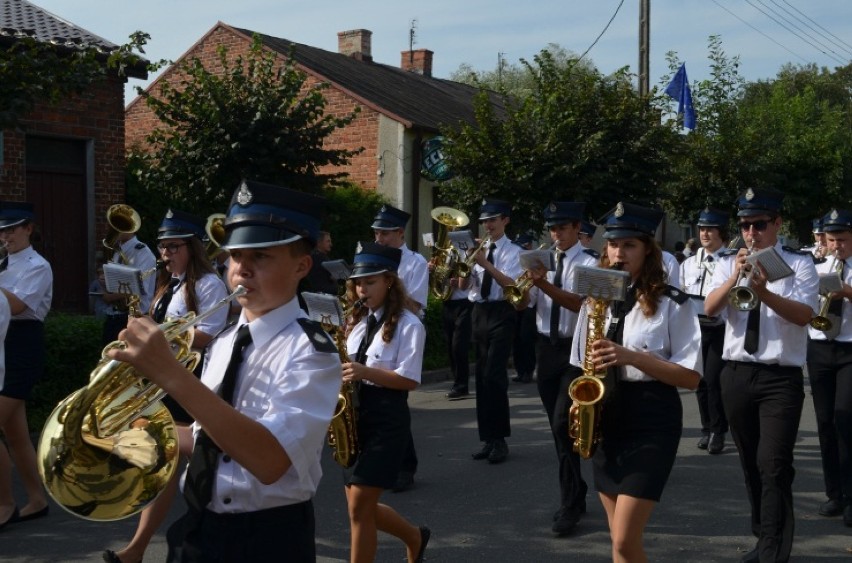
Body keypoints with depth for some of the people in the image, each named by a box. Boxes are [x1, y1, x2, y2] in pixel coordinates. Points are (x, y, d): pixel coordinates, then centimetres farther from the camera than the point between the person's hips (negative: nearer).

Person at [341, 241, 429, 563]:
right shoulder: (359, 321, 13)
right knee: (360, 505, 12)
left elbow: (410, 379, -15)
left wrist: (365, 372, -25)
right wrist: (339, 371, -4)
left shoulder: (408, 325, -9)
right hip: (355, 413, 7)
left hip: (386, 418, -7)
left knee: (360, 506, -7)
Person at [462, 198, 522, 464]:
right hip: (479, 313, 6)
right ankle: (487, 438, 16)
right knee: (481, 376, 8)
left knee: (494, 375, -12)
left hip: (501, 314, -6)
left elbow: (512, 284, -17)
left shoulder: (513, 251, -3)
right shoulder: (478, 250, 12)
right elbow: (464, 285, 6)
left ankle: (500, 440, -5)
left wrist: (486, 264, -24)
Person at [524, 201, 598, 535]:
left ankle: (569, 505, -5)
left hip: (575, 349, -6)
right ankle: (576, 495, 28)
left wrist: (545, 285, -32)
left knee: (563, 423, -14)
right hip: (546, 347, 6)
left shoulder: (589, 263, -7)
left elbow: (581, 303, -21)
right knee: (558, 427, 13)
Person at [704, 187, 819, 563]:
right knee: (750, 463, 14)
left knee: (774, 467, -10)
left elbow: (804, 314, -15)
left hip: (781, 378, -4)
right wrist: (735, 278, -22)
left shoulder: (799, 264, -1)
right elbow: (710, 309, -7)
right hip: (737, 374, 4)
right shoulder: (729, 265, 8)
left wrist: (764, 293, -30)